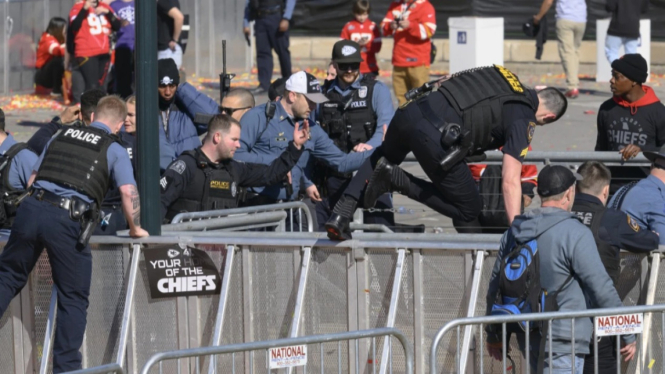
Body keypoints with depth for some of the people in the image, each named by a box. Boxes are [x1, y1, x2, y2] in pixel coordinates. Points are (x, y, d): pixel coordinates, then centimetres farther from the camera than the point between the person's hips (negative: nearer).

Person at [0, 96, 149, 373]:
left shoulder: (62, 136, 23)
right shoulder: (114, 150, 11)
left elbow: (32, 179, 28)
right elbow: (129, 193, 1)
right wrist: (135, 228, 15)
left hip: (32, 207, 3)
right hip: (68, 220, -3)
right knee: (73, 298, 7)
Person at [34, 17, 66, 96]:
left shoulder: (59, 40, 11)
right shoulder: (48, 39, -17)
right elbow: (57, 51, -37)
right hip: (42, 76, -8)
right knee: (59, 59, -32)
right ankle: (57, 90, -23)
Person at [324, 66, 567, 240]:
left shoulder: (499, 74, 24)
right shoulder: (523, 120, 3)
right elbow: (510, 180, -5)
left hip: (410, 112, 7)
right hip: (437, 138, -7)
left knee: (384, 157, 39)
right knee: (468, 211, 10)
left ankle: (340, 215, 19)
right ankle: (397, 180, -3)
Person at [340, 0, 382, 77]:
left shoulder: (373, 26, 5)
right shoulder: (348, 26, 3)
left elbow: (377, 47, 2)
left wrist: (367, 44, -16)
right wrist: (356, 44, -16)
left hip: (370, 68, 1)